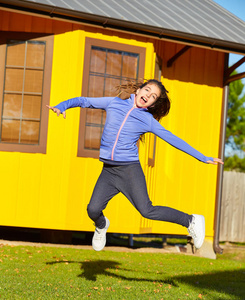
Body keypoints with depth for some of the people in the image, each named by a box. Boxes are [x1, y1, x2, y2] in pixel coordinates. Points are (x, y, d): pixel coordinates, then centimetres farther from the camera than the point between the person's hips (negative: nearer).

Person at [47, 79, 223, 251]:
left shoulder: (148, 120, 3)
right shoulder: (113, 103, 8)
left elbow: (173, 140, 7)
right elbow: (84, 101, 15)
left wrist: (204, 158, 7)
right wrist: (62, 106, -3)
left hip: (130, 168, -2)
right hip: (109, 171, 3)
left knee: (147, 211, -14)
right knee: (93, 209, -11)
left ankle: (191, 221, 4)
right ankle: (101, 226, 26)